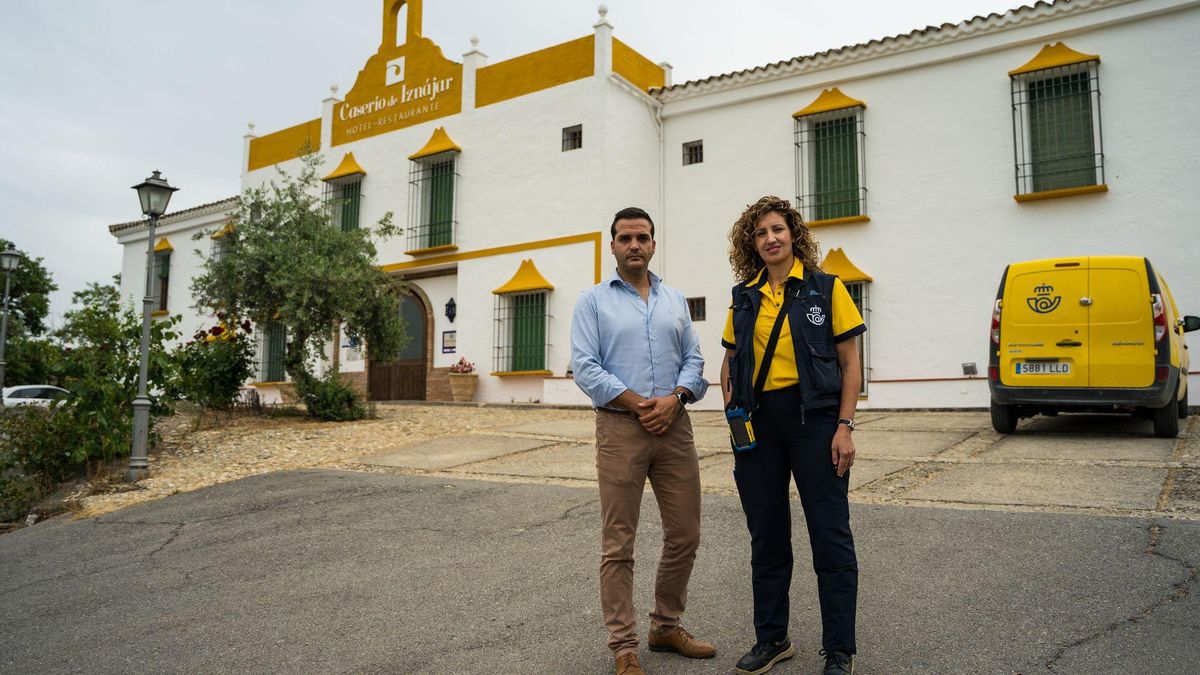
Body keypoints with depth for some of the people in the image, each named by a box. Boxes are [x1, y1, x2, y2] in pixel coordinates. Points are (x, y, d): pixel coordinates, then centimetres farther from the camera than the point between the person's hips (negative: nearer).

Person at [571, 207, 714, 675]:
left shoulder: (675, 301, 16)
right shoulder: (593, 301, 3)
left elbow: (693, 360, 11)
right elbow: (585, 368, -7)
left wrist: (674, 398, -9)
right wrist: (639, 405, -12)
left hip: (674, 426, 4)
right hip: (620, 428, -4)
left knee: (685, 536, 10)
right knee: (618, 545, 0)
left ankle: (666, 627, 29)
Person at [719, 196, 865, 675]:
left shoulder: (826, 288, -1)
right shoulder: (744, 298, 9)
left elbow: (850, 364, -2)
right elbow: (730, 364, 15)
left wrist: (845, 426, -9)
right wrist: (733, 415, 3)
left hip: (814, 416, -4)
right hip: (758, 422, 4)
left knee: (830, 534, 2)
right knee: (766, 535, 12)